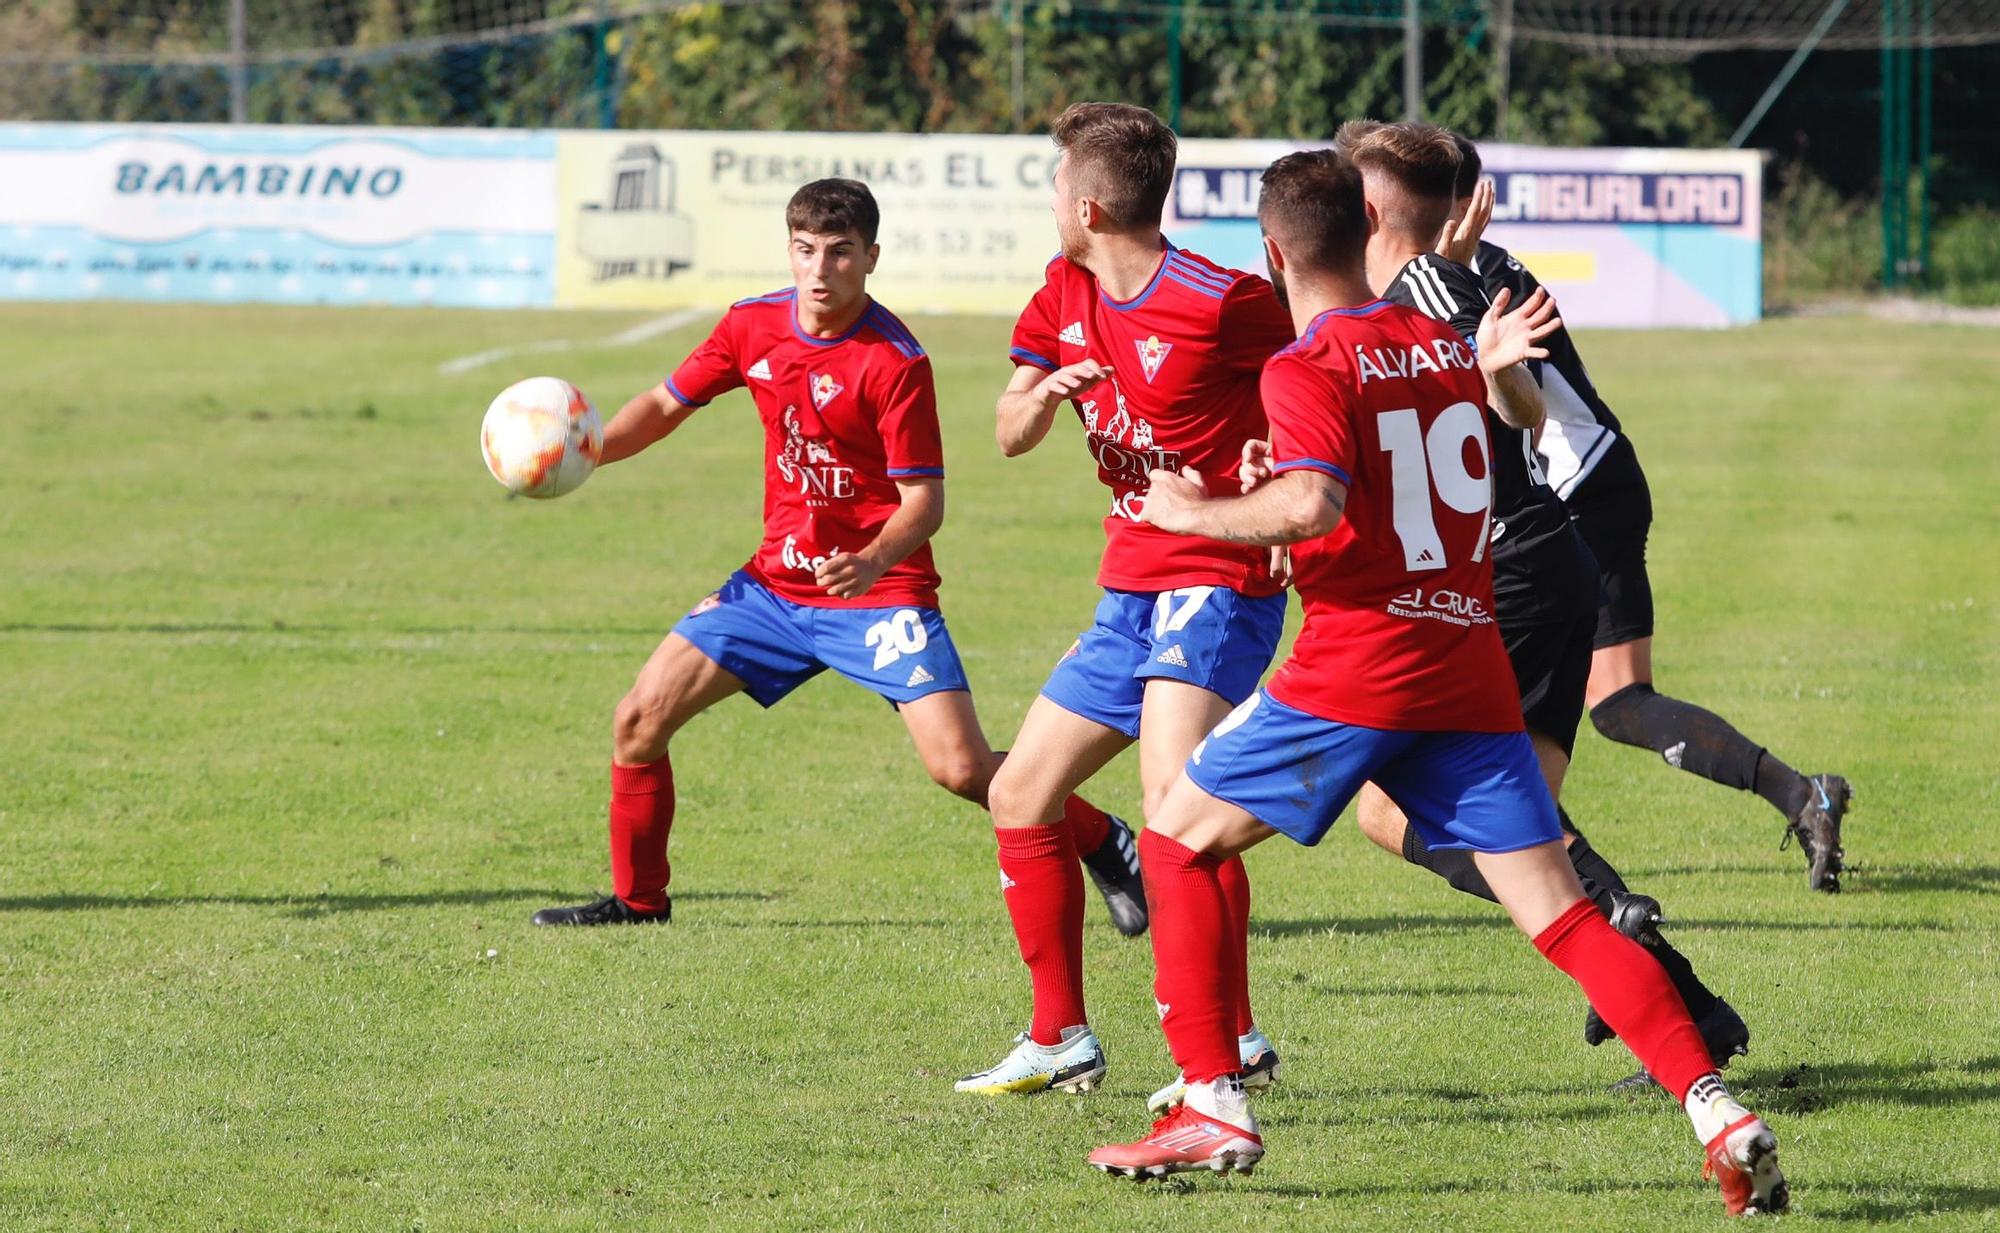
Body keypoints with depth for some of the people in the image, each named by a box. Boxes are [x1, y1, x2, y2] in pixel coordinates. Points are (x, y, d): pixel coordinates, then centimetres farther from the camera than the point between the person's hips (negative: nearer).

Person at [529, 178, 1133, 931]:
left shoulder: (894, 361, -18)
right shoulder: (753, 326, -1)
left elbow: (924, 500, -17)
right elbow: (666, 404, 12)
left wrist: (872, 564, -36)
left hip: (878, 589, -6)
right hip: (777, 582, 6)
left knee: (961, 767, -18)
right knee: (639, 721, 0)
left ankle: (1106, 842, 6)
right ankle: (637, 898, 19)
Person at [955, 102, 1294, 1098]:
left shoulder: (1218, 303, -16)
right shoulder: (1064, 298, 8)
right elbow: (1010, 437, 9)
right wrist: (1040, 396, -14)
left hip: (1215, 583, -9)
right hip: (1130, 592, 9)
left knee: (1172, 793, -28)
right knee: (1019, 798, 12)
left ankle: (1232, 1038, -25)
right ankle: (1060, 1039, 22)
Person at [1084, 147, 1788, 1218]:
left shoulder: (1306, 370, -7)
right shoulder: (1448, 348, 14)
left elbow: (1314, 503, -23)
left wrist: (1197, 516, -10)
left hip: (1357, 664, -6)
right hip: (1473, 670, 6)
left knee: (1178, 842, 12)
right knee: (1560, 916, 3)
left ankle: (1215, 1107, 5)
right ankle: (1717, 1111, -14)